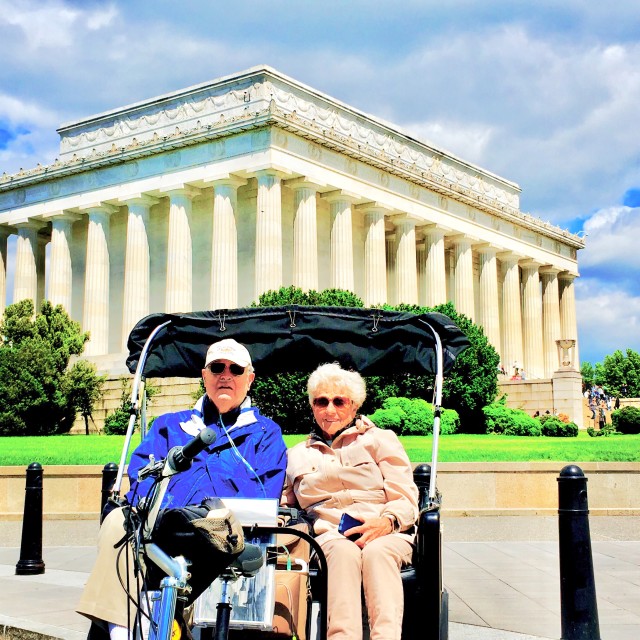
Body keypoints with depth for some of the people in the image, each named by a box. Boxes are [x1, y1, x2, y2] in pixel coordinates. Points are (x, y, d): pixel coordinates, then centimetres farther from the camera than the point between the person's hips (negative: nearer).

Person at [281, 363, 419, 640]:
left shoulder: (380, 439, 18)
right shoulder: (296, 456, 27)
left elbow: (406, 498, 7)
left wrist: (388, 522, -14)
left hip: (385, 535, 0)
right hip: (328, 538, 1)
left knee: (377, 552, -37)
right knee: (344, 551, -36)